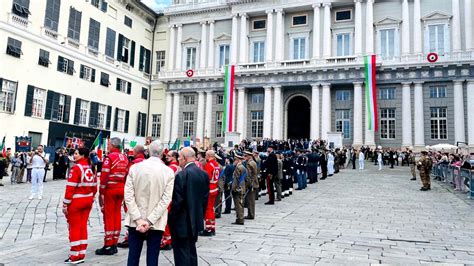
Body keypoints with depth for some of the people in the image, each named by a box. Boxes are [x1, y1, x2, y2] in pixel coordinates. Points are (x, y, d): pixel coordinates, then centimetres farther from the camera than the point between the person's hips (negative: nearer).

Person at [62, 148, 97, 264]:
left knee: (74, 228, 4)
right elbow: (94, 187, 10)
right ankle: (81, 255, 20)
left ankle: (75, 256, 11)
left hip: (76, 202, -7)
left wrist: (65, 204, -13)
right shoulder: (91, 168, 5)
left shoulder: (76, 168, -16)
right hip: (88, 201, 7)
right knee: (83, 226, 13)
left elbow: (70, 188, -18)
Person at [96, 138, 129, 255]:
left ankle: (108, 245, 5)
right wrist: (124, 189, 15)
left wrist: (101, 192, -10)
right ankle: (114, 244, 18)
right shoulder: (125, 158, 8)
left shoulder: (109, 157, -11)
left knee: (109, 216, 0)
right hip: (121, 188, 6)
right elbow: (127, 175, 10)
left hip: (110, 189, -6)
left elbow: (104, 176, -15)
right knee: (117, 215, 11)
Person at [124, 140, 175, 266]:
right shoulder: (169, 172, -7)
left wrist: (138, 219, -8)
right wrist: (150, 221, -11)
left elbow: (129, 196, -8)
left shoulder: (134, 167, -5)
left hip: (135, 222, 1)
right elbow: (165, 200, -12)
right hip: (157, 223, -1)